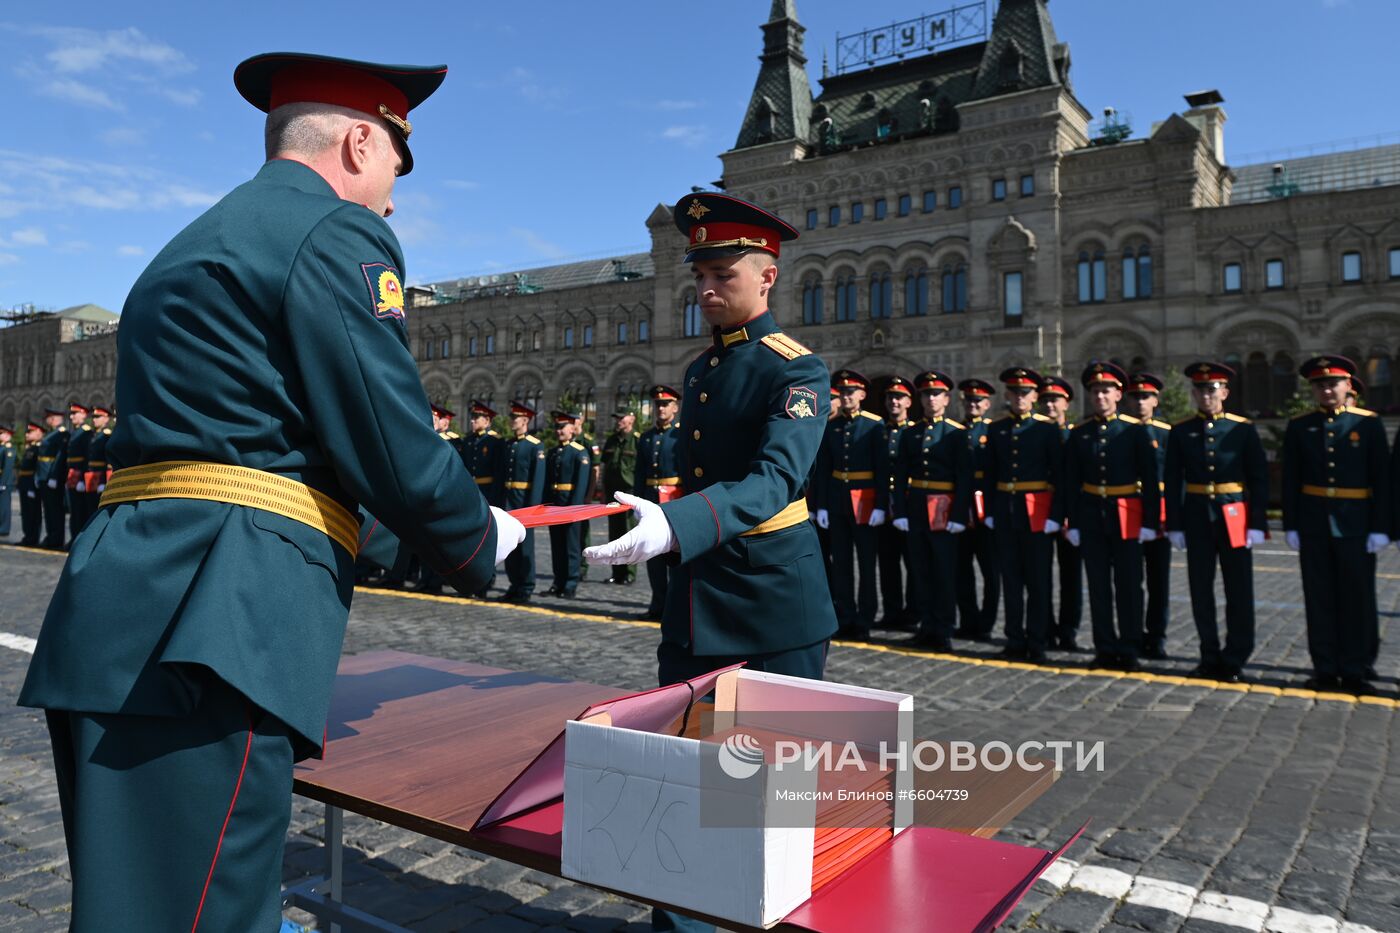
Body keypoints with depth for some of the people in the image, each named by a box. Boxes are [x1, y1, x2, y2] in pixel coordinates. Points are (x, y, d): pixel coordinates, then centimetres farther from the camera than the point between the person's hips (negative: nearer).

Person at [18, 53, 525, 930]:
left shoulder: (194, 244, 24)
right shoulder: (339, 232, -4)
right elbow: (399, 454, -12)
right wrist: (479, 542, 8)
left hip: (123, 622, 10)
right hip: (215, 630, -10)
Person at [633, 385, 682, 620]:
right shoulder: (646, 437, 15)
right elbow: (640, 473, 16)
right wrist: (637, 500, 11)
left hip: (675, 501, -6)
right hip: (651, 500, 6)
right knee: (653, 553, 9)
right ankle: (658, 605, 18)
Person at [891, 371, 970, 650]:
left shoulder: (957, 433, -1)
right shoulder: (910, 434, 9)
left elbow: (965, 478, -6)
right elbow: (900, 476, 7)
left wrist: (959, 515, -13)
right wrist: (900, 511, -1)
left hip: (943, 509, -4)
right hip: (915, 508, 4)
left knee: (945, 572, 1)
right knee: (921, 571, 8)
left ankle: (943, 632, 9)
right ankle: (927, 626, 18)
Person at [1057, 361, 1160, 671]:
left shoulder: (1135, 430, -1)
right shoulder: (1079, 434, 6)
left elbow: (1150, 479, -3)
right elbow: (1070, 482, 6)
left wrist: (1150, 521, -7)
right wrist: (1072, 523, 1)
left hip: (1126, 517, -2)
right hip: (1092, 515, 2)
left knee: (1129, 585, 2)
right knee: (1098, 586, 7)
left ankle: (1129, 651, 12)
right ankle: (1105, 649, 16)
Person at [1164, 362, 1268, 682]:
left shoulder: (1244, 429, 0)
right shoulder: (1180, 432, 3)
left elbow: (1259, 479, 0)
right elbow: (1173, 482, 3)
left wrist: (1257, 524, -6)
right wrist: (1175, 525, -1)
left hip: (1234, 518, -1)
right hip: (1197, 518, 2)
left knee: (1239, 592, 2)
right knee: (1201, 591, 7)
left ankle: (1235, 659, 12)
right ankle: (1210, 657, 18)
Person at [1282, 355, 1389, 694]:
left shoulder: (1369, 424, 1)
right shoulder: (1299, 427, 5)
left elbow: (1382, 479, 0)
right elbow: (1290, 481, 6)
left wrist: (1380, 527, -6)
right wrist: (1290, 526, 1)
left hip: (1355, 526, -1)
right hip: (1314, 526, 1)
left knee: (1356, 599, 4)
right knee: (1319, 599, 5)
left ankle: (1353, 672, 14)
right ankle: (1325, 670, 14)